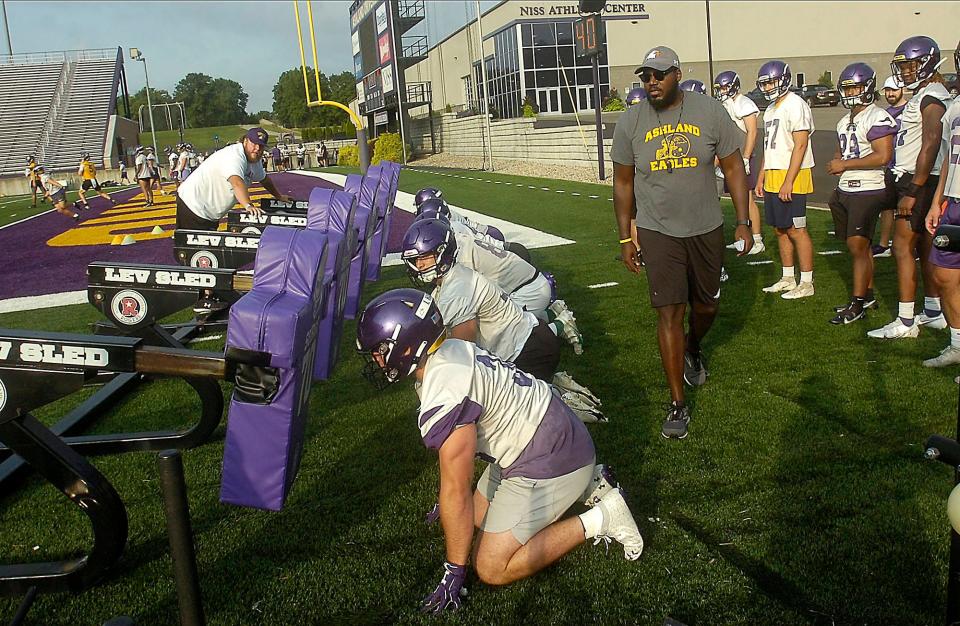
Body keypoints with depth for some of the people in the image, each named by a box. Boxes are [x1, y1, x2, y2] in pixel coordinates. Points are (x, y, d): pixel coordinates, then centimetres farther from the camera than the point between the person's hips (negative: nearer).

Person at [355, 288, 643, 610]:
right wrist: (449, 502, 31)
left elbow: (456, 491, -22)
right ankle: (587, 485, 19)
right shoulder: (449, 351, 2)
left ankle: (598, 519, -2)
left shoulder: (443, 395, -28)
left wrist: (454, 574, -10)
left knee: (493, 569, -4)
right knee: (482, 516, 22)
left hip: (550, 462, -9)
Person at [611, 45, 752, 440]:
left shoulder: (709, 112, -6)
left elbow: (733, 168, 1)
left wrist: (743, 222, -3)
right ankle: (677, 404, 2)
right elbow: (623, 183, 3)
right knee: (669, 313, -6)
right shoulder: (630, 122, -5)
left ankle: (692, 349, 51)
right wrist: (625, 238, 2)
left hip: (706, 229, 2)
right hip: (657, 232, -1)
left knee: (706, 305, 15)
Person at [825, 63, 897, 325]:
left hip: (868, 192, -8)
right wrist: (835, 162, 5)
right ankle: (868, 293, 21)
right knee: (859, 246, 12)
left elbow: (883, 156, -21)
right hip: (845, 190, 8)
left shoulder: (877, 118, -12)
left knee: (858, 247, -9)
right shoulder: (845, 122, 15)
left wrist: (845, 165, -16)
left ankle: (857, 304, -4)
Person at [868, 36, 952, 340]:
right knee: (925, 247, 15)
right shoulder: (922, 95, 16)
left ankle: (905, 322, -6)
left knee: (903, 248, -9)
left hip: (920, 182, -10)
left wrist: (913, 192, -23)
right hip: (916, 181, 10)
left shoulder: (931, 98, -15)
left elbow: (930, 147, -21)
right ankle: (934, 312, 24)